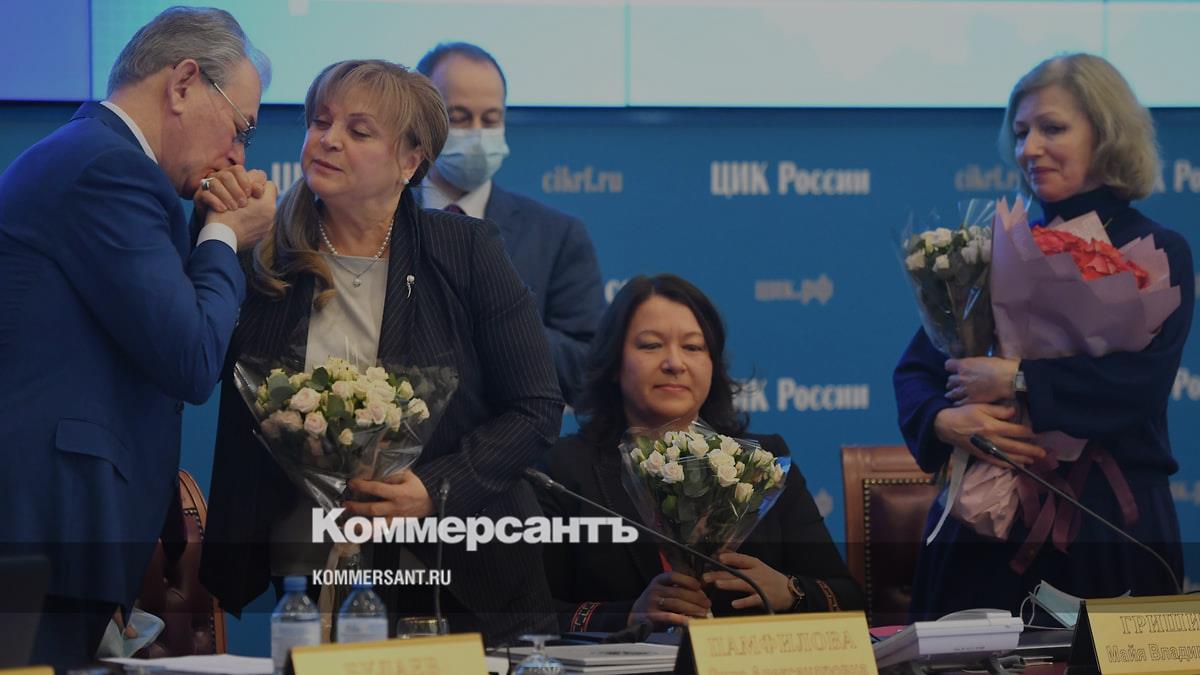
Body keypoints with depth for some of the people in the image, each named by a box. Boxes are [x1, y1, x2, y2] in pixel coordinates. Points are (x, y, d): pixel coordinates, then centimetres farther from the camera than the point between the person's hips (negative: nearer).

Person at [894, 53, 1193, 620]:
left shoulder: (1158, 255, 1)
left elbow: (1143, 378, -14)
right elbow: (917, 368, 5)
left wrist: (1016, 380, -18)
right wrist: (945, 419, -17)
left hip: (1110, 529, -2)